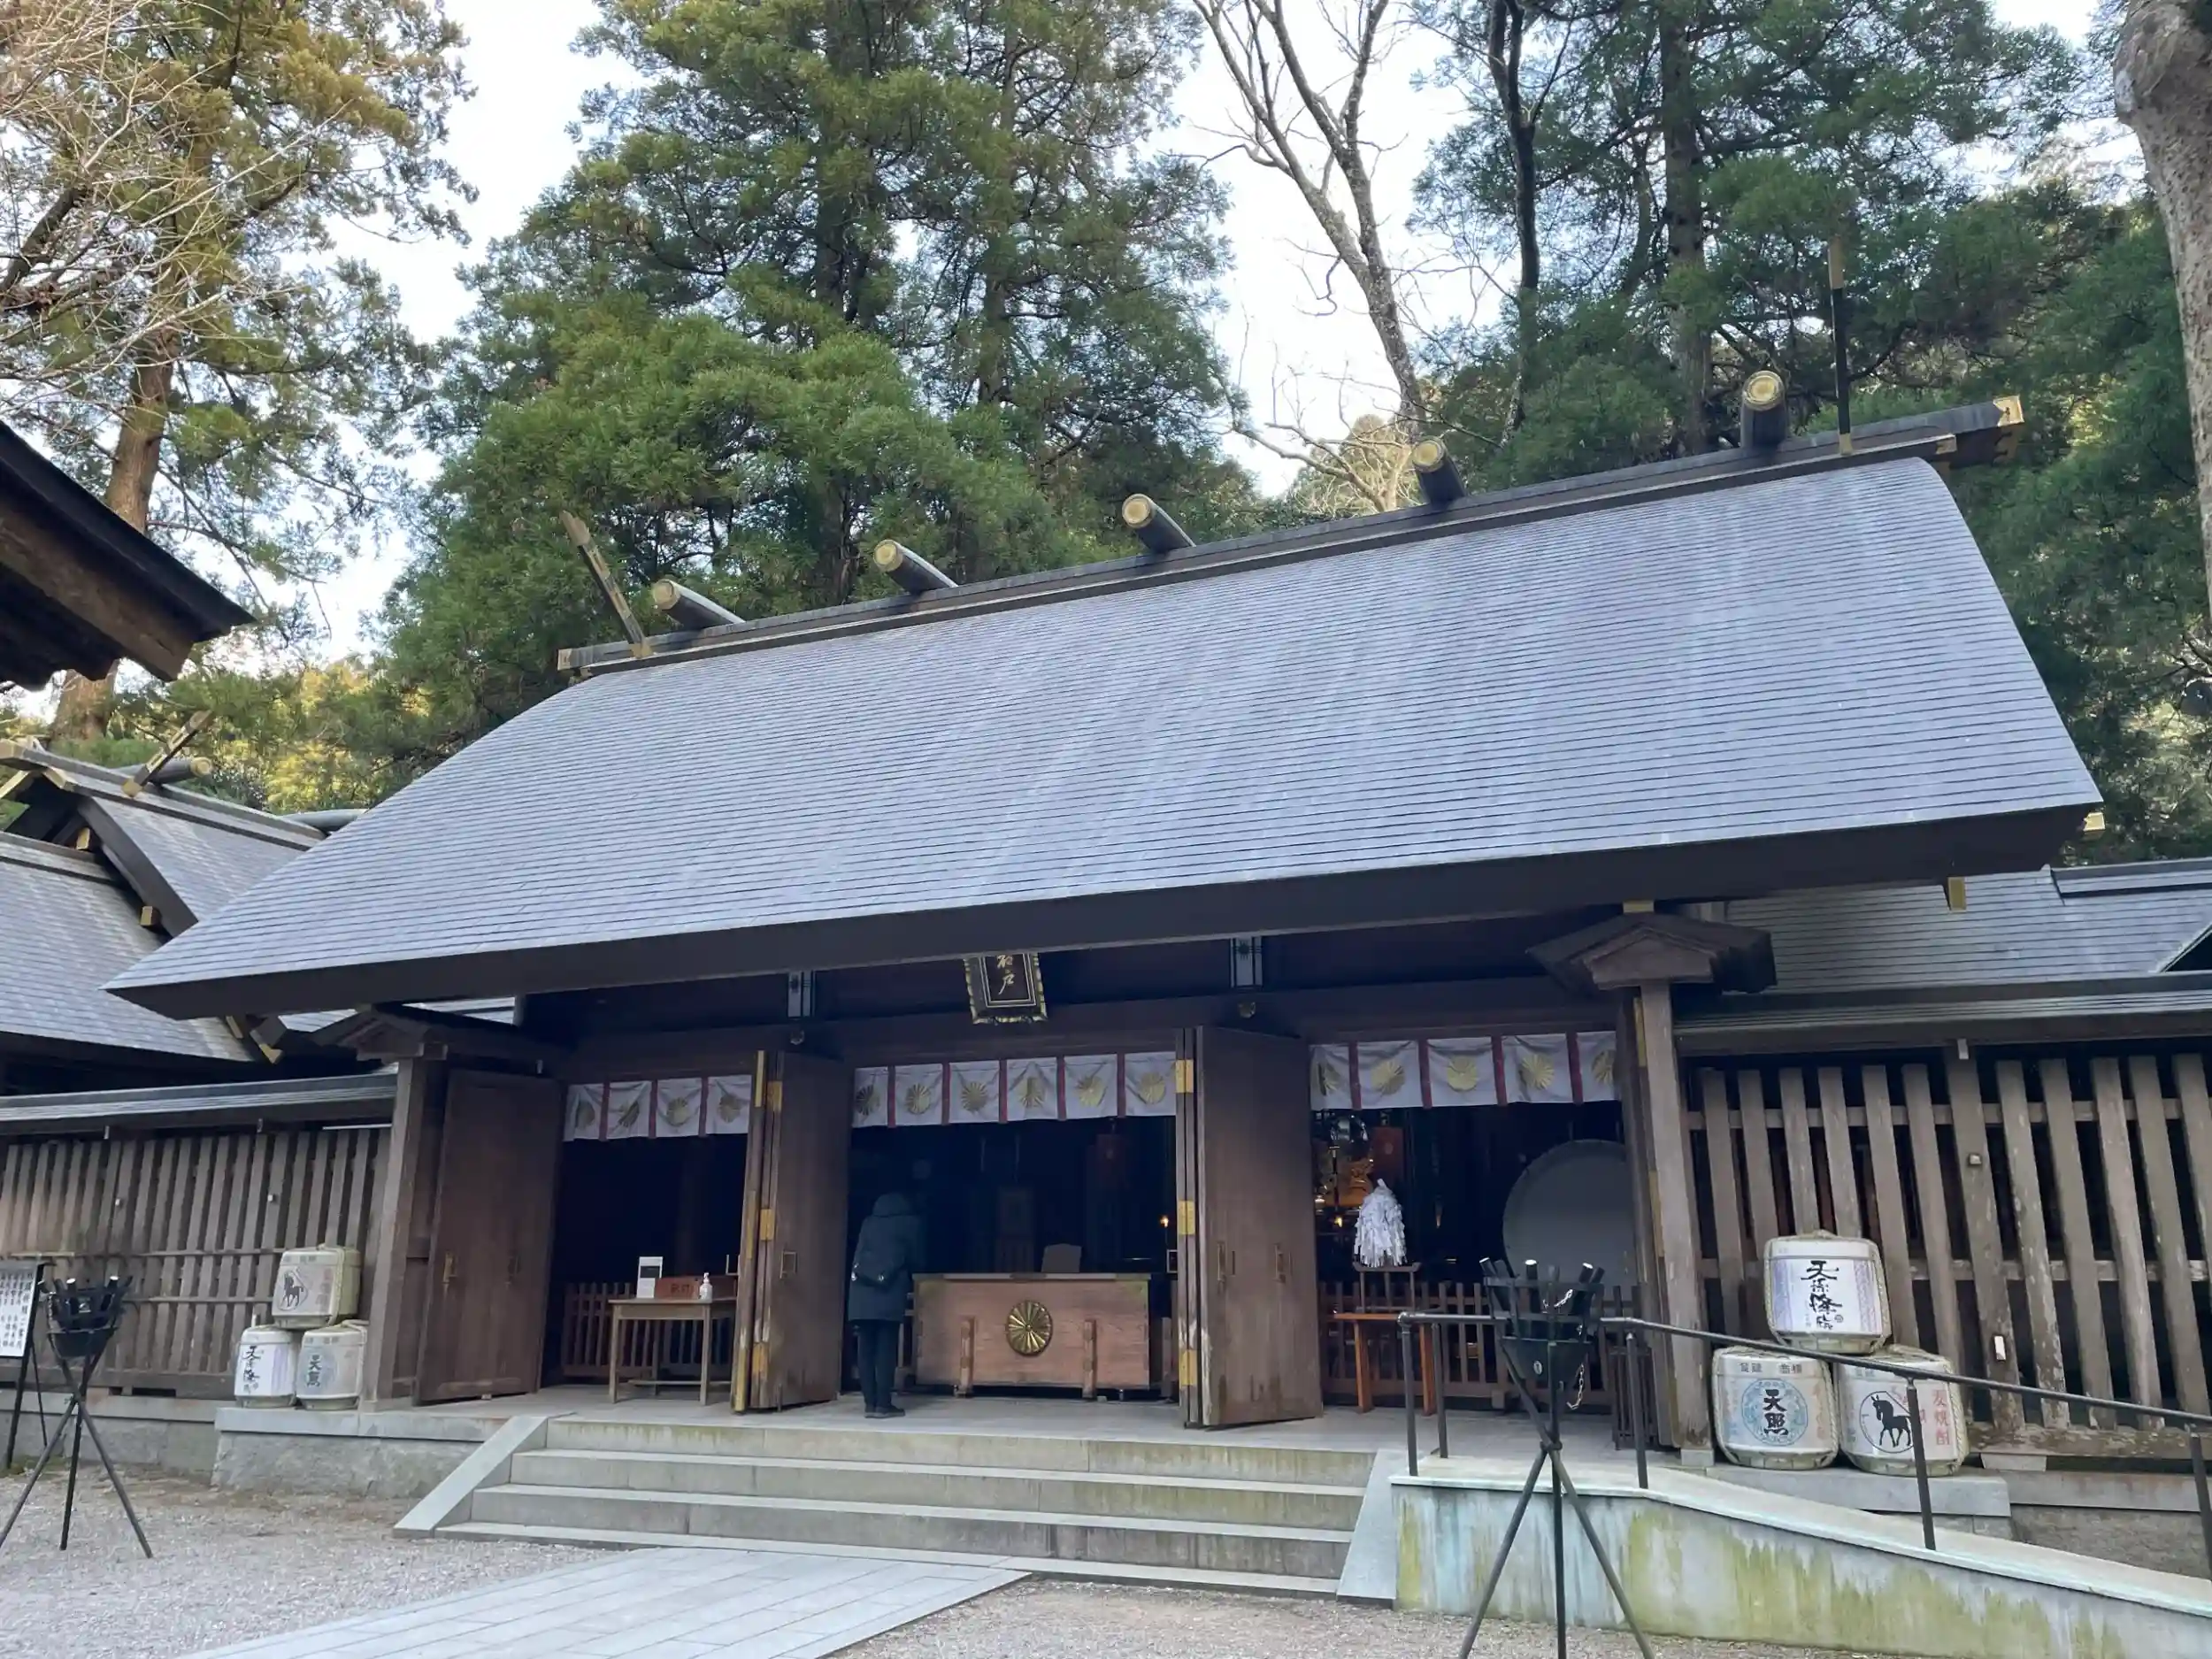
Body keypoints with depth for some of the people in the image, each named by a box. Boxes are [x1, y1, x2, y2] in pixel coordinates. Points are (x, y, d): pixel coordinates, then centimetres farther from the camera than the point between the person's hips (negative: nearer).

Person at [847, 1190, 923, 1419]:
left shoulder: (868, 1223, 21)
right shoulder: (911, 1222, 13)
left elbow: (858, 1256, 18)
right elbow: (916, 1259, 18)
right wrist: (908, 1283, 36)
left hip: (861, 1292, 3)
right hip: (889, 1291, -3)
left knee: (866, 1349, 4)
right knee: (886, 1349, -3)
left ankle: (870, 1402, 4)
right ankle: (882, 1404, -7)